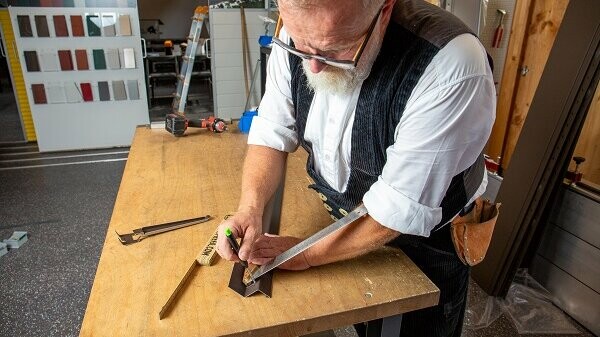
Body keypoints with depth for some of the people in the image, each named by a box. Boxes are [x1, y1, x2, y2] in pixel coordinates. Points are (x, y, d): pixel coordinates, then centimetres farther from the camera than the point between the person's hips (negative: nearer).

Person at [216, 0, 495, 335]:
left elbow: (401, 208, -30)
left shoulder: (452, 69, -35)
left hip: (424, 245, -4)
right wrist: (251, 208, -28)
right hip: (345, 220, 4)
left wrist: (307, 254, -22)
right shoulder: (299, 36, -18)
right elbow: (272, 134, -11)